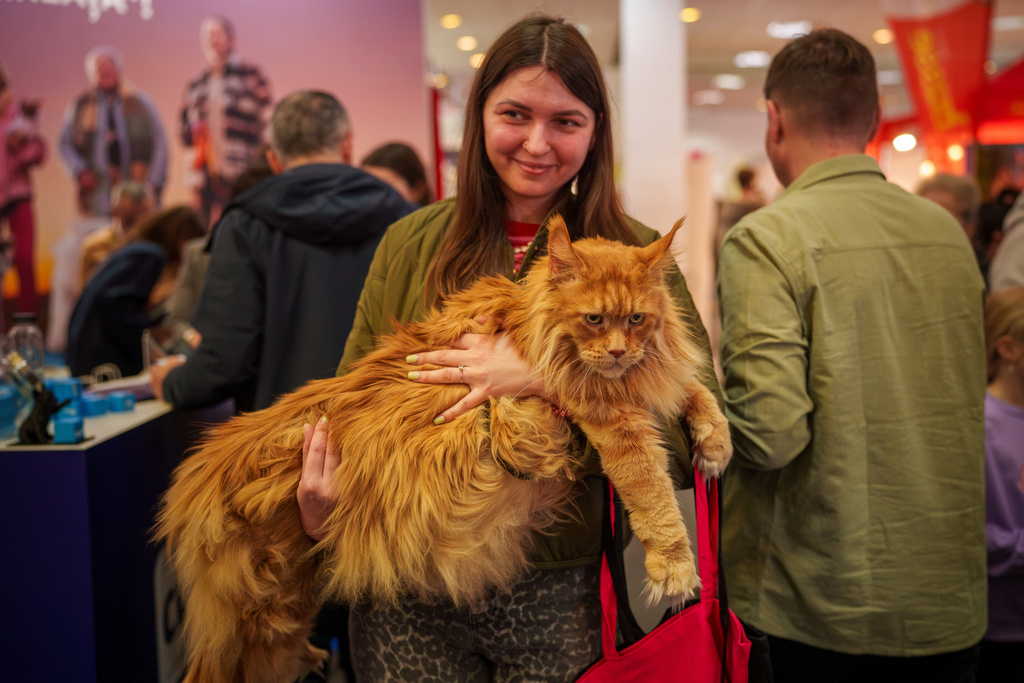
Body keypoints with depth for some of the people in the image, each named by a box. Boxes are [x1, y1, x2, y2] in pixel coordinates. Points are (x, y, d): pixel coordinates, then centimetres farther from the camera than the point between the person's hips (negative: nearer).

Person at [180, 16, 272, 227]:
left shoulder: (251, 76, 3)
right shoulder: (195, 87, 17)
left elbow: (267, 122, 0)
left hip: (243, 177, -4)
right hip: (208, 176, 5)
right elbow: (188, 136, 19)